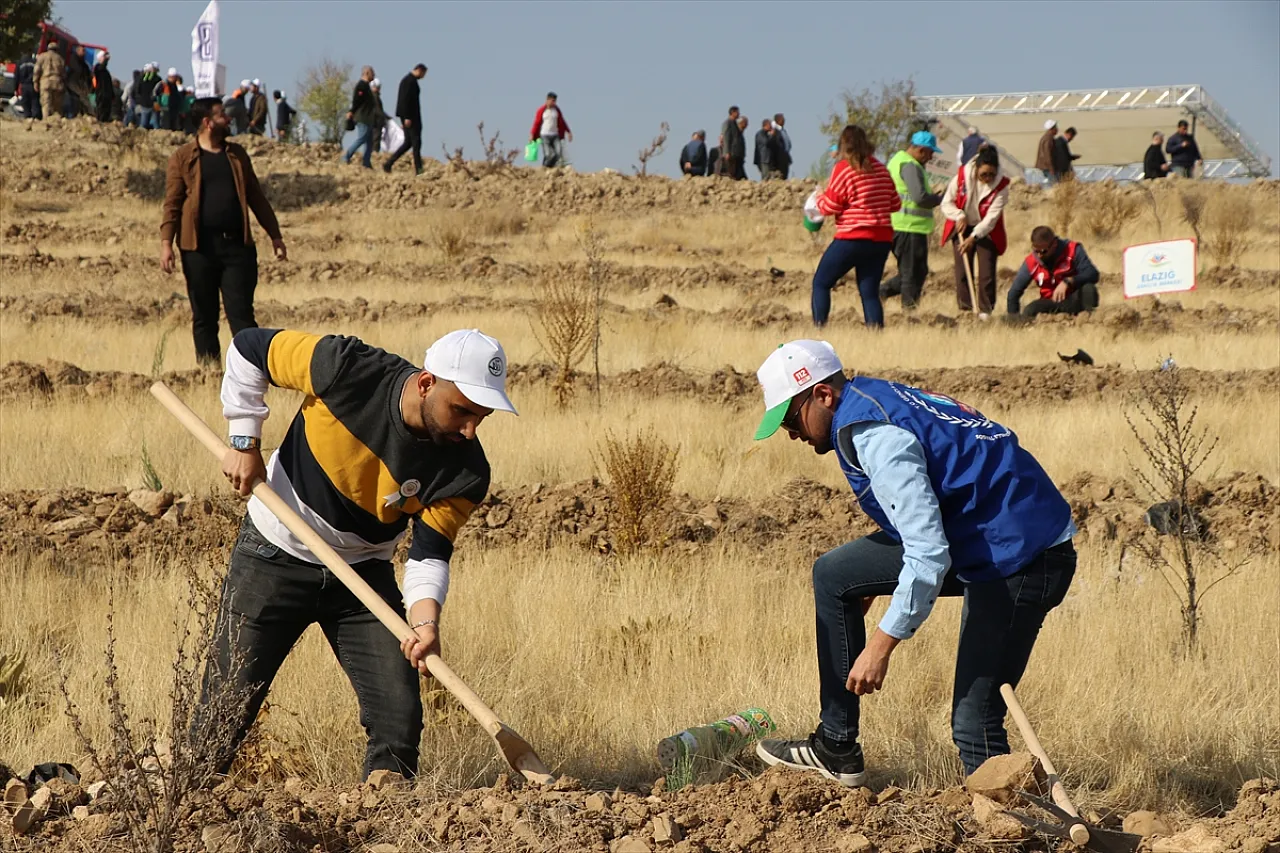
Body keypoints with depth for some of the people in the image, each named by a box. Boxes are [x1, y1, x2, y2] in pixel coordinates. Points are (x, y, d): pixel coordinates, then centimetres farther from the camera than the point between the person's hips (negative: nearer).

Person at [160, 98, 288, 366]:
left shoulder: (236, 155, 14)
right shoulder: (183, 158, 2)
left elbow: (256, 197, 18)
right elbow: (172, 203, -2)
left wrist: (275, 235, 15)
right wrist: (166, 243, -12)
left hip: (237, 244, 2)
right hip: (200, 246, -2)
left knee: (241, 312, -3)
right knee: (203, 314, 4)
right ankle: (208, 368, 9)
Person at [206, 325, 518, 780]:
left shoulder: (464, 473, -19)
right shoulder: (345, 369, -26)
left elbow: (428, 554, -16)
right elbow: (249, 348, -12)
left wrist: (425, 622, -35)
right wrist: (244, 443, -14)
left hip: (364, 572, 2)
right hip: (273, 558, -2)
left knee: (398, 716, -8)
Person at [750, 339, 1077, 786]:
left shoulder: (872, 436, -22)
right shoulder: (873, 398, 8)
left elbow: (929, 556, -28)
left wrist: (881, 645, -23)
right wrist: (869, 582, 31)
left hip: (1022, 561, -11)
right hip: (976, 535, 11)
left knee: (974, 723, -14)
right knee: (833, 576, 15)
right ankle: (836, 749, 18)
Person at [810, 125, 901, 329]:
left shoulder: (843, 168, -9)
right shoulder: (881, 169, 9)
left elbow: (830, 206, -8)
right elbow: (895, 204, 15)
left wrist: (820, 197, 12)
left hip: (852, 238, -5)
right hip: (882, 239, 5)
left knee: (821, 283, 7)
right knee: (870, 291, 7)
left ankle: (818, 328, -3)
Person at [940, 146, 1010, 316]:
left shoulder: (1001, 185, -19)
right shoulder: (961, 177, -15)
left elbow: (992, 216, -22)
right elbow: (946, 202, -4)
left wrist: (974, 237, -30)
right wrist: (959, 216, -23)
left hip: (986, 232, -1)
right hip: (962, 229, 1)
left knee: (987, 273, -7)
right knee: (963, 272, -1)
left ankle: (985, 311, -2)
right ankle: (965, 310, 3)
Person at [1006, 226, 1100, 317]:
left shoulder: (1072, 250, -15)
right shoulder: (1031, 263, -7)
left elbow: (1093, 274, -25)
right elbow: (1014, 293, 1)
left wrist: (1068, 282, -37)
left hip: (1075, 299, -2)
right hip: (1053, 303, 2)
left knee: (1088, 289, -36)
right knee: (1029, 312, -29)